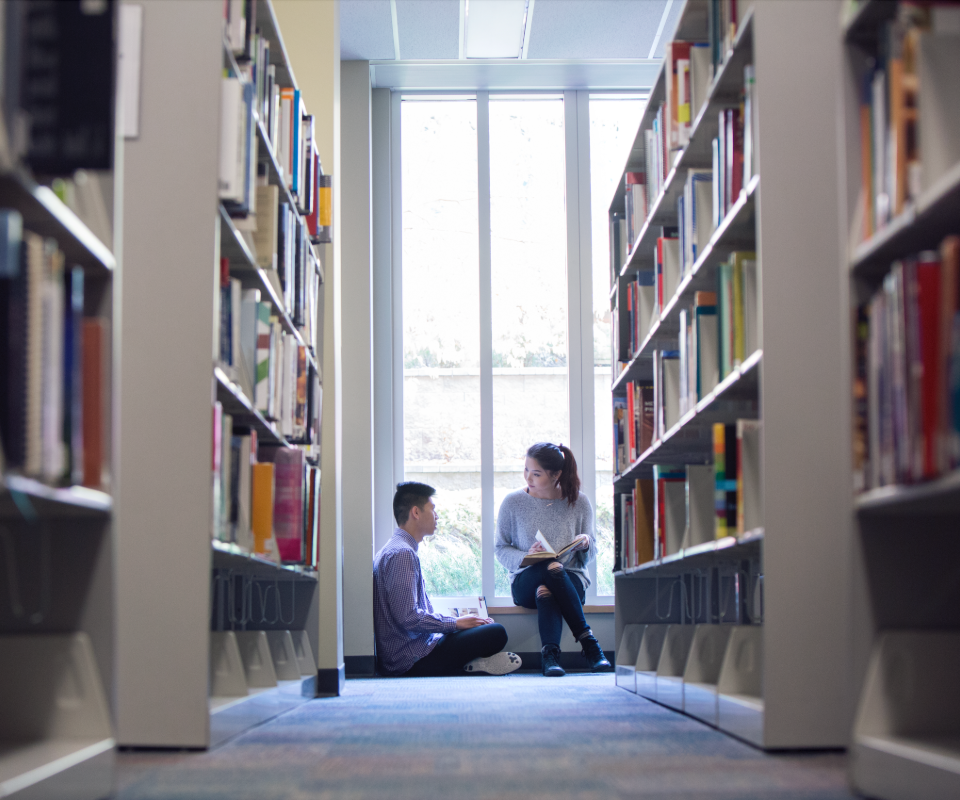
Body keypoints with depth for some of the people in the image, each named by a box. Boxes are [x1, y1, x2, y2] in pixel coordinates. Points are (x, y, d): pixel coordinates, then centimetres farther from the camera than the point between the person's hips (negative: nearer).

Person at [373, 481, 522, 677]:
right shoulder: (402, 554, -16)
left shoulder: (400, 549, 18)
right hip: (410, 660, -11)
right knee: (496, 633, -15)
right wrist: (454, 623, -12)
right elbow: (407, 618, -23)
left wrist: (458, 621, 9)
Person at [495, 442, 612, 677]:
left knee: (546, 591, -37)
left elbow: (589, 557, 12)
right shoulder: (513, 503, 3)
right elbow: (501, 550, 5)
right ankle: (588, 642, -38)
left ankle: (550, 655, -46)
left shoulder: (578, 503, 5)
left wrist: (586, 545, -13)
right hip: (525, 581, 0)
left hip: (571, 579, 1)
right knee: (552, 568, -37)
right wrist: (525, 557, -16)